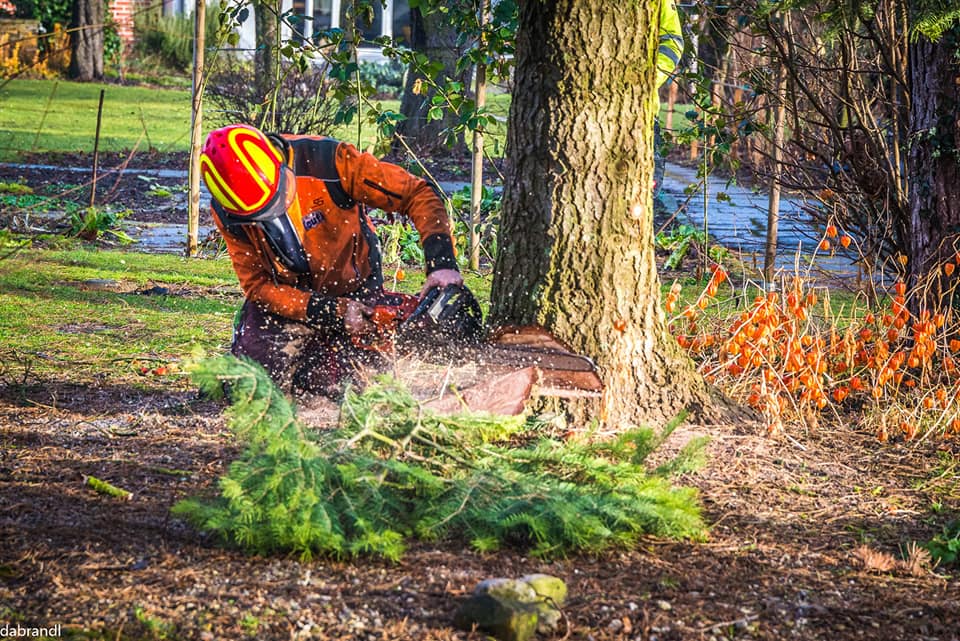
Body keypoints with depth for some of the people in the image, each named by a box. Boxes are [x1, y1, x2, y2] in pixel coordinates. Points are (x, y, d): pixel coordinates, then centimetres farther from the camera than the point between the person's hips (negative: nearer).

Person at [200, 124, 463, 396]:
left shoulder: (326, 161, -26)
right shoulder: (226, 213, -18)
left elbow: (417, 194, -21)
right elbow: (258, 285, -13)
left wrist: (441, 263, -32)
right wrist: (332, 312, -24)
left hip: (355, 295, -2)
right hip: (286, 301, 2)